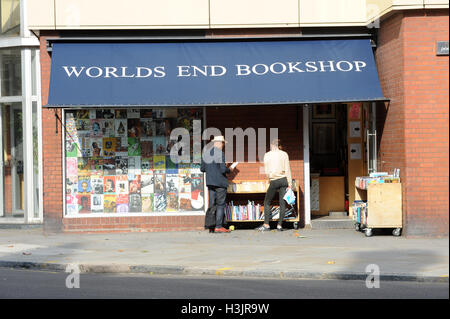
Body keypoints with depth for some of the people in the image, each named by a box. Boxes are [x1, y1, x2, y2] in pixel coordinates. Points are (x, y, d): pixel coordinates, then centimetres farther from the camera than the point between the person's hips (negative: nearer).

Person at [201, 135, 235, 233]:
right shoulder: (220, 153, -12)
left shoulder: (206, 154, 8)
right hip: (220, 182, -6)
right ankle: (218, 226, -6)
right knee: (221, 204, -2)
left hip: (210, 183, 6)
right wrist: (229, 170, 3)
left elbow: (202, 169, 11)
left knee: (212, 204, 8)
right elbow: (223, 169, -17)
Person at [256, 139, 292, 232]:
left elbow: (266, 170, 6)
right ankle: (279, 225, 3)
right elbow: (287, 169, -1)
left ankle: (266, 225, 3)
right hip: (284, 179, 1)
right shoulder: (284, 154, 2)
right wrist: (289, 183, 1)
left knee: (267, 202, 9)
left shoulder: (267, 155, 3)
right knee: (282, 203, 5)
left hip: (274, 181, -1)